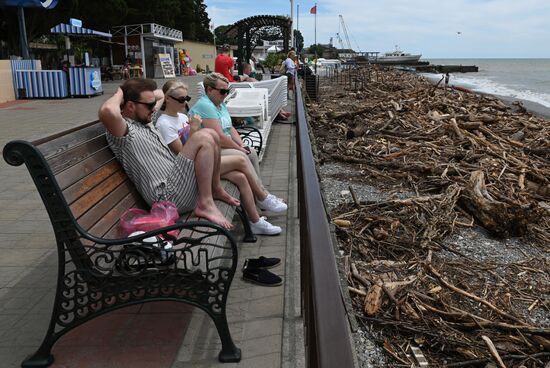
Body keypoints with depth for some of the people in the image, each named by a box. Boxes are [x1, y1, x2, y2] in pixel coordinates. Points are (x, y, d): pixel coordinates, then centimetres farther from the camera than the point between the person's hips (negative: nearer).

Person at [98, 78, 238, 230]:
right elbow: (108, 112, -36)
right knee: (203, 138, -18)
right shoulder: (124, 130, -11)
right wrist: (119, 94, -13)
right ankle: (205, 204, -15)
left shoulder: (143, 120, 18)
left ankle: (216, 189, 17)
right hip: (169, 196, -10)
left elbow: (160, 95, 36)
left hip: (176, 182, 10)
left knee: (211, 136, 9)